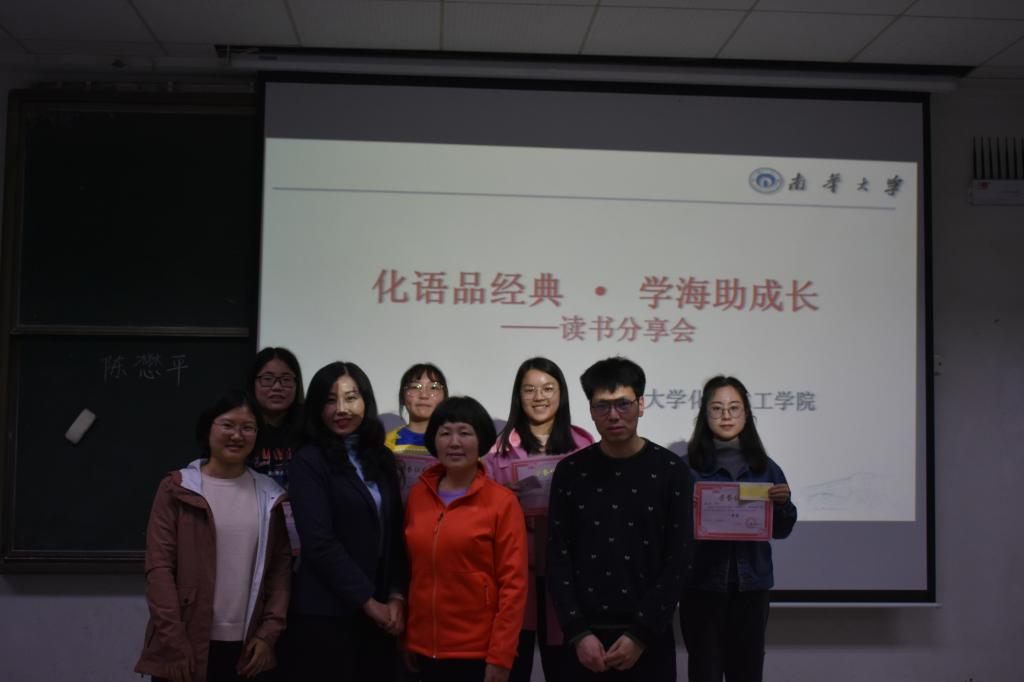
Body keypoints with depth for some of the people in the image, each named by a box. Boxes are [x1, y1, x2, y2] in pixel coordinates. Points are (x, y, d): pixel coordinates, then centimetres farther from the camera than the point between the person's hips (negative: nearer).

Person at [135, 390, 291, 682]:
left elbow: (281, 566, 6)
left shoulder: (270, 496, 6)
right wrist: (175, 645, -11)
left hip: (247, 648, 2)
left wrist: (269, 633, -3)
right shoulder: (177, 489, -1)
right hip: (186, 648, -2)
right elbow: (159, 568, -6)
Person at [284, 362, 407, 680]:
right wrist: (367, 601, -12)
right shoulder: (309, 461, -6)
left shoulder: (382, 459, 12)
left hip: (380, 612, 5)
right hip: (325, 614, -5)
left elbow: (396, 534, 10)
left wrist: (397, 595, -3)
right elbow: (319, 542, -13)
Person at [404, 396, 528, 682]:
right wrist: (405, 640, 8)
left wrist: (500, 656, -12)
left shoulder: (502, 501, -8)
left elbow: (513, 584, -9)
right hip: (424, 647, 4)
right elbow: (409, 570, 10)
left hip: (477, 652, -4)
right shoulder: (417, 495, 4)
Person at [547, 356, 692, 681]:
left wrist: (641, 634, -11)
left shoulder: (671, 471, -2)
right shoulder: (570, 471, 2)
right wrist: (577, 632, -9)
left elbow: (677, 562, -5)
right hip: (585, 636, 1)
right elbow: (558, 559, 0)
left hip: (650, 637, -1)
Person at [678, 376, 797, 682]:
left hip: (751, 585, 3)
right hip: (703, 585, -3)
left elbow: (781, 530, 10)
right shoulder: (688, 468, -3)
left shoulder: (764, 467, 8)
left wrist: (783, 502, -9)